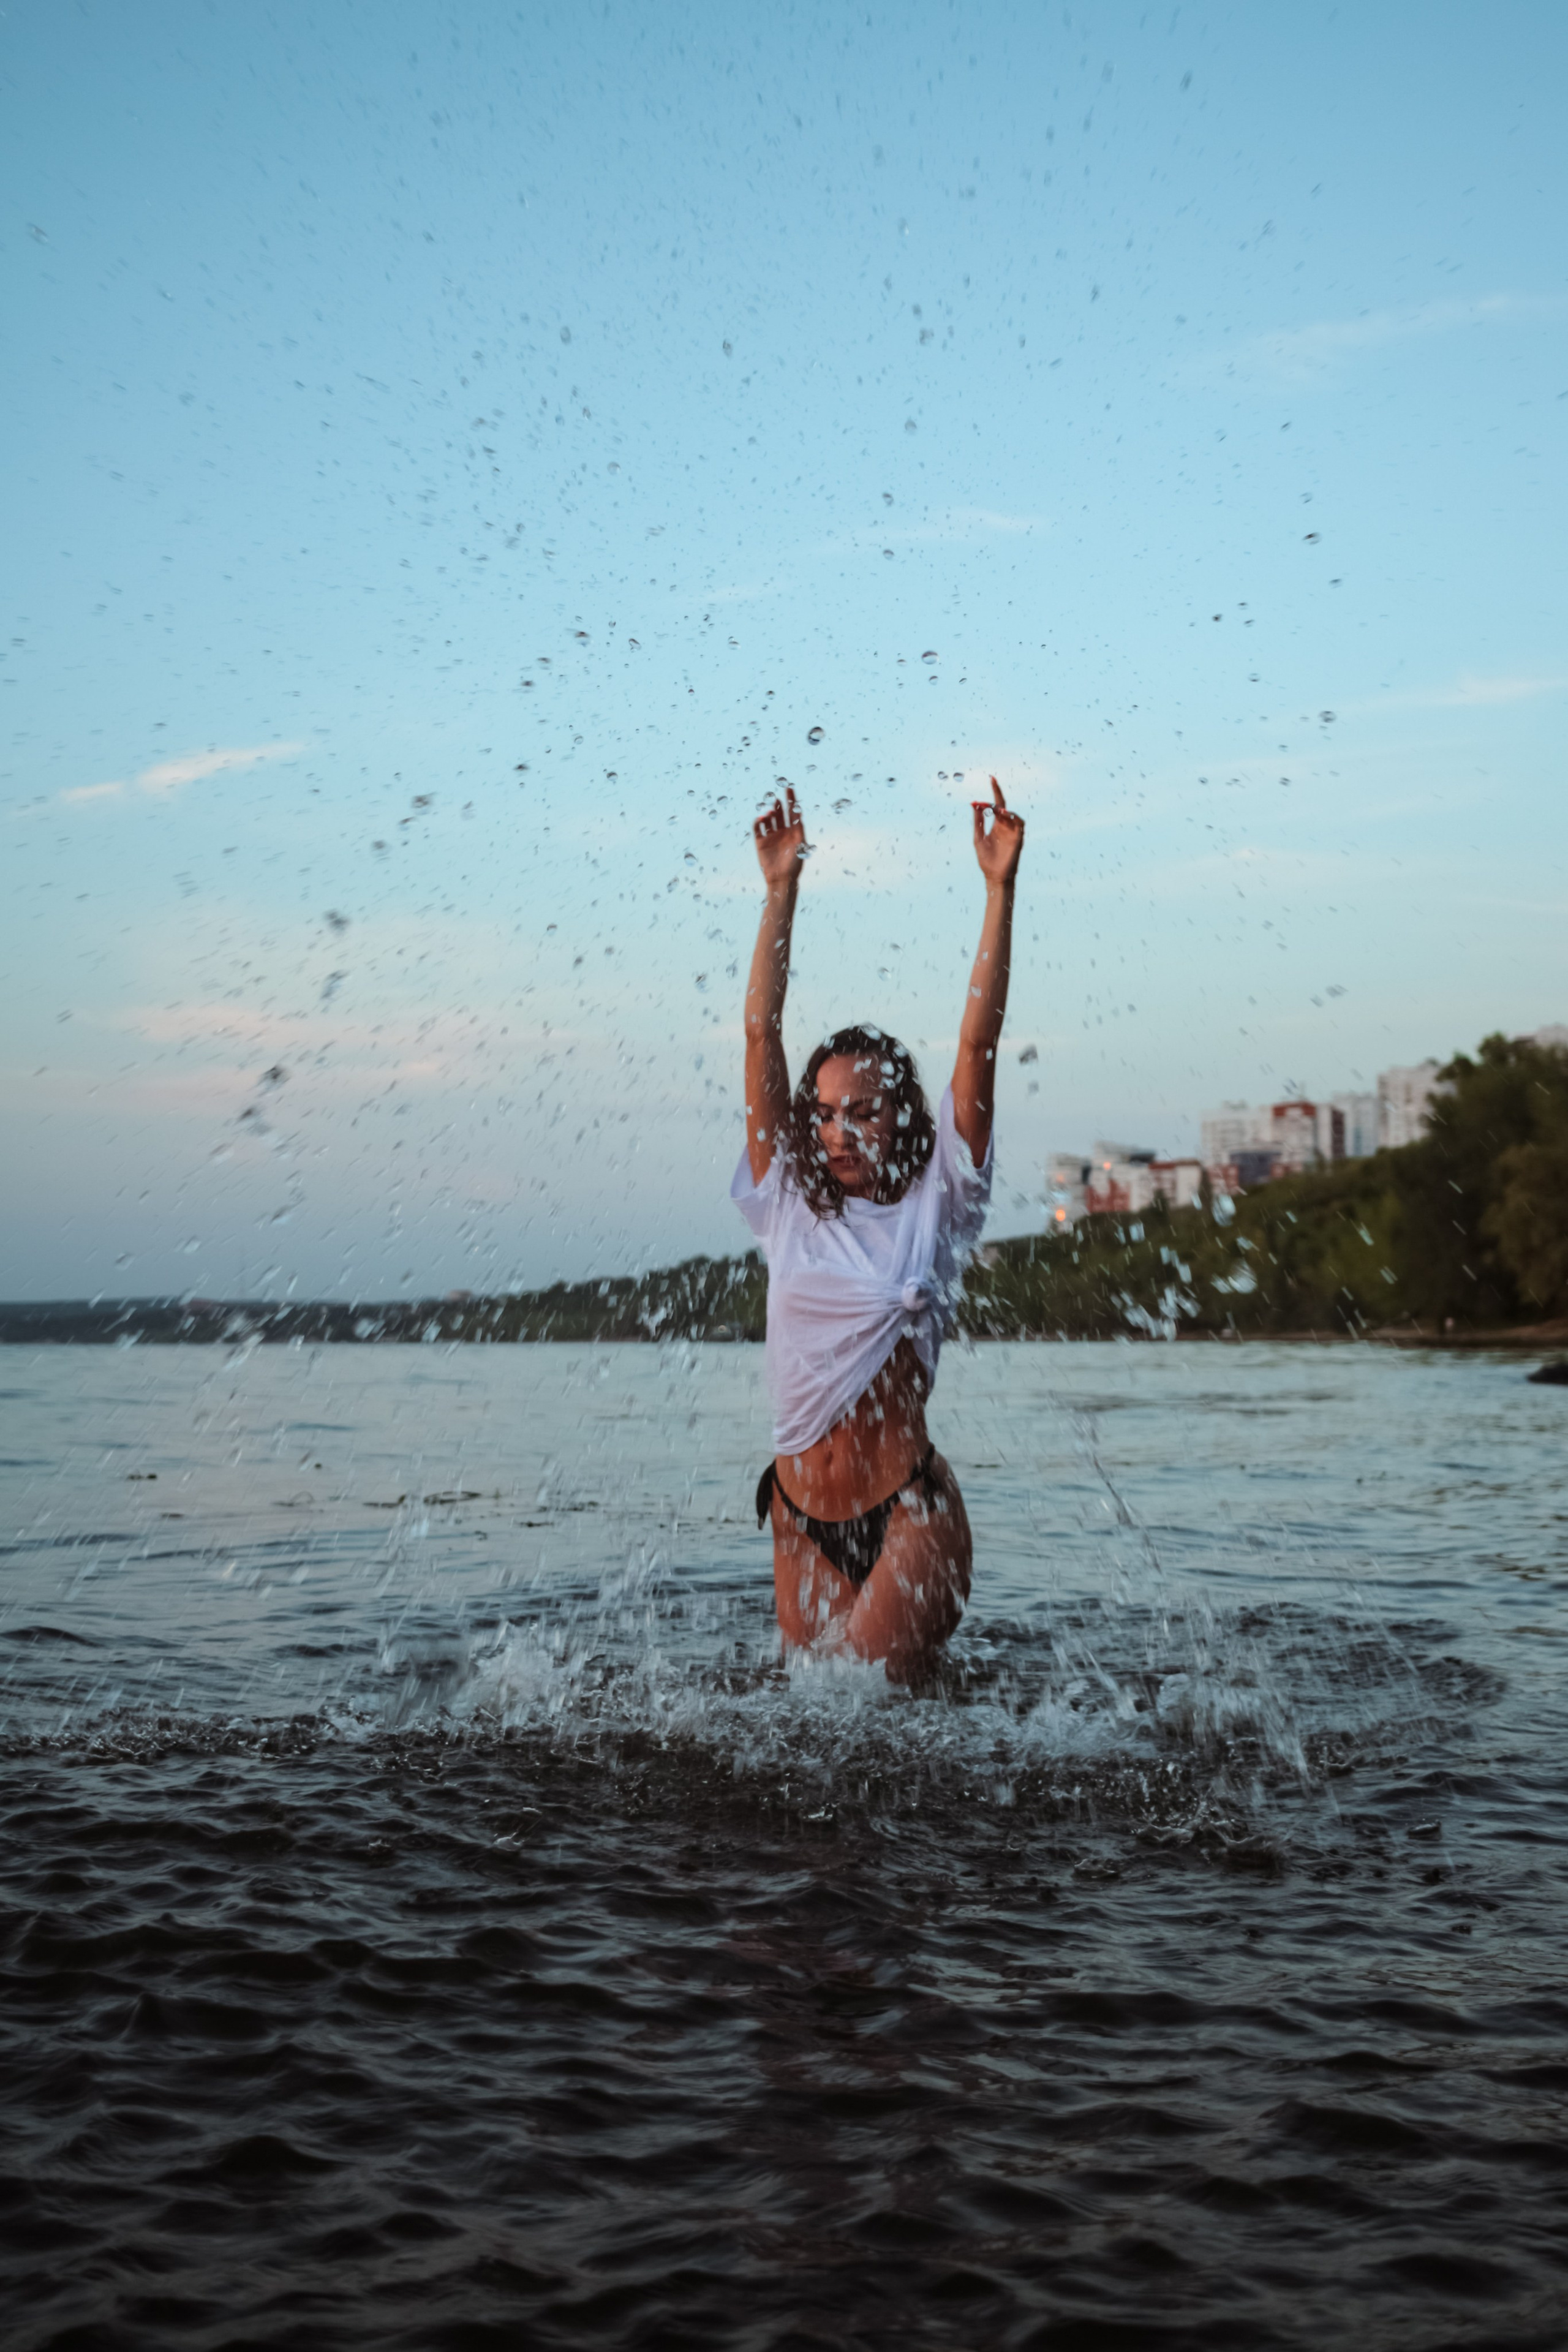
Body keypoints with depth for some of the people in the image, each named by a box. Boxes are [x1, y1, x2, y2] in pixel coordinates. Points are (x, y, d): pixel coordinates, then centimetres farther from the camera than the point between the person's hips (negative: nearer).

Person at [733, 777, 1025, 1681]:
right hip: (801, 1514, 4)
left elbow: (979, 1043, -7)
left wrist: (1001, 889, -11)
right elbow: (762, 1032, 1)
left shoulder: (934, 1207, -1)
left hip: (908, 1513, -3)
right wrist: (781, 892, -2)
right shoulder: (790, 1203, 5)